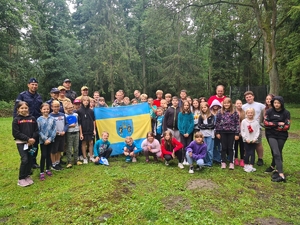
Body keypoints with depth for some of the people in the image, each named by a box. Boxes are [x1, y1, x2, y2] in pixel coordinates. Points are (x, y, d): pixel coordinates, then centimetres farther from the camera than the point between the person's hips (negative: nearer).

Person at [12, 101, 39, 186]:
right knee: (24, 160, -10)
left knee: (30, 159, 7)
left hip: (31, 142, 4)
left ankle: (27, 175, 25)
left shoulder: (32, 118, 4)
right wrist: (27, 139, -16)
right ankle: (21, 179, 4)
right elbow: (16, 133, -9)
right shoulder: (16, 120, -4)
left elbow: (36, 130, 5)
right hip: (21, 143, -3)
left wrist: (33, 139, -12)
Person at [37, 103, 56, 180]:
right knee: (43, 155, -1)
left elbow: (54, 130, -3)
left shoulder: (52, 119, -1)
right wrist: (45, 139, -14)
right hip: (43, 140, -2)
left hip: (50, 140, 2)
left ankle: (48, 169, 27)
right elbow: (39, 131, -8)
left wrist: (50, 139, -11)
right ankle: (41, 172, 9)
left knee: (48, 155, 13)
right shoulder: (39, 119, -5)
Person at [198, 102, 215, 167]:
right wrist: (208, 126, -8)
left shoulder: (211, 116, 0)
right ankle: (205, 162, 17)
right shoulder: (200, 116, 11)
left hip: (210, 134, -3)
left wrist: (204, 125, -4)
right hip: (203, 134, 3)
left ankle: (210, 163, 9)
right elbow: (199, 125, 2)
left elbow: (212, 125, -7)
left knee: (209, 149, -1)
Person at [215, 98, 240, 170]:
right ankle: (223, 162, 16)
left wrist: (237, 134, -5)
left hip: (231, 132, -1)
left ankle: (231, 163, 14)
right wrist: (217, 132, 0)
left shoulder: (234, 112, -1)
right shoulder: (220, 112, 1)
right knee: (224, 148, 7)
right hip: (223, 132, 1)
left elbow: (237, 123, -1)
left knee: (230, 148, 6)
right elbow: (217, 123, 3)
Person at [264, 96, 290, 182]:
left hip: (282, 136, 1)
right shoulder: (269, 111, -1)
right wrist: (278, 124, -14)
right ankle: (281, 175, -11)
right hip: (271, 135, -1)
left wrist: (272, 125, -11)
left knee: (279, 153, 11)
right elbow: (265, 123, -7)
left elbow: (287, 126, -8)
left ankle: (278, 170, 21)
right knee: (276, 153, -10)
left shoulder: (286, 113, -3)